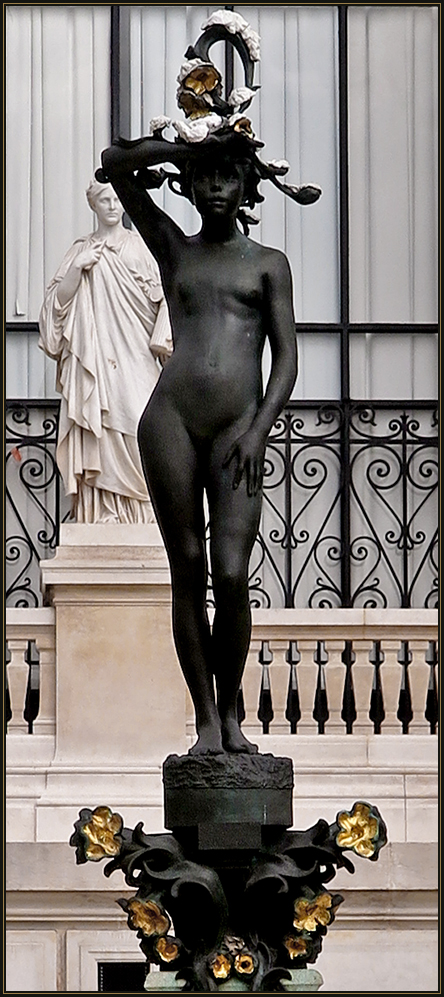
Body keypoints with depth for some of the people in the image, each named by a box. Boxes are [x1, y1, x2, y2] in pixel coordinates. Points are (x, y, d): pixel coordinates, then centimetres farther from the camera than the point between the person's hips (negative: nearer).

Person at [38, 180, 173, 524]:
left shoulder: (140, 247, 8)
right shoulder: (81, 250, 14)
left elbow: (163, 298, 5)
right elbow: (59, 299, 8)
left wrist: (161, 341, -7)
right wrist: (79, 268, -7)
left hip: (135, 358, -1)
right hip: (94, 361, 1)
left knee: (138, 429, -11)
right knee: (100, 437, -6)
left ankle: (140, 516, -8)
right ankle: (102, 517, -7)